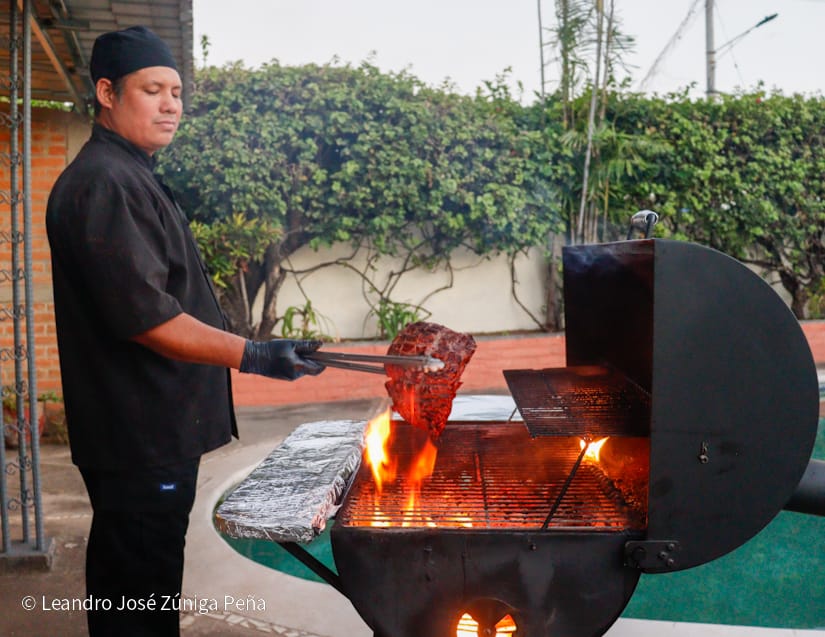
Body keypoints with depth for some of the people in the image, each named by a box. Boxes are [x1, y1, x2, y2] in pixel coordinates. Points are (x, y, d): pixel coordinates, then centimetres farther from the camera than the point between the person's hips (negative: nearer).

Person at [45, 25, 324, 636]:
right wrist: (251, 355, -27)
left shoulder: (132, 176, 17)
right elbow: (143, 316, -25)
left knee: (140, 577, 21)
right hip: (139, 435, -10)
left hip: (158, 430, 10)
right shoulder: (101, 184, -17)